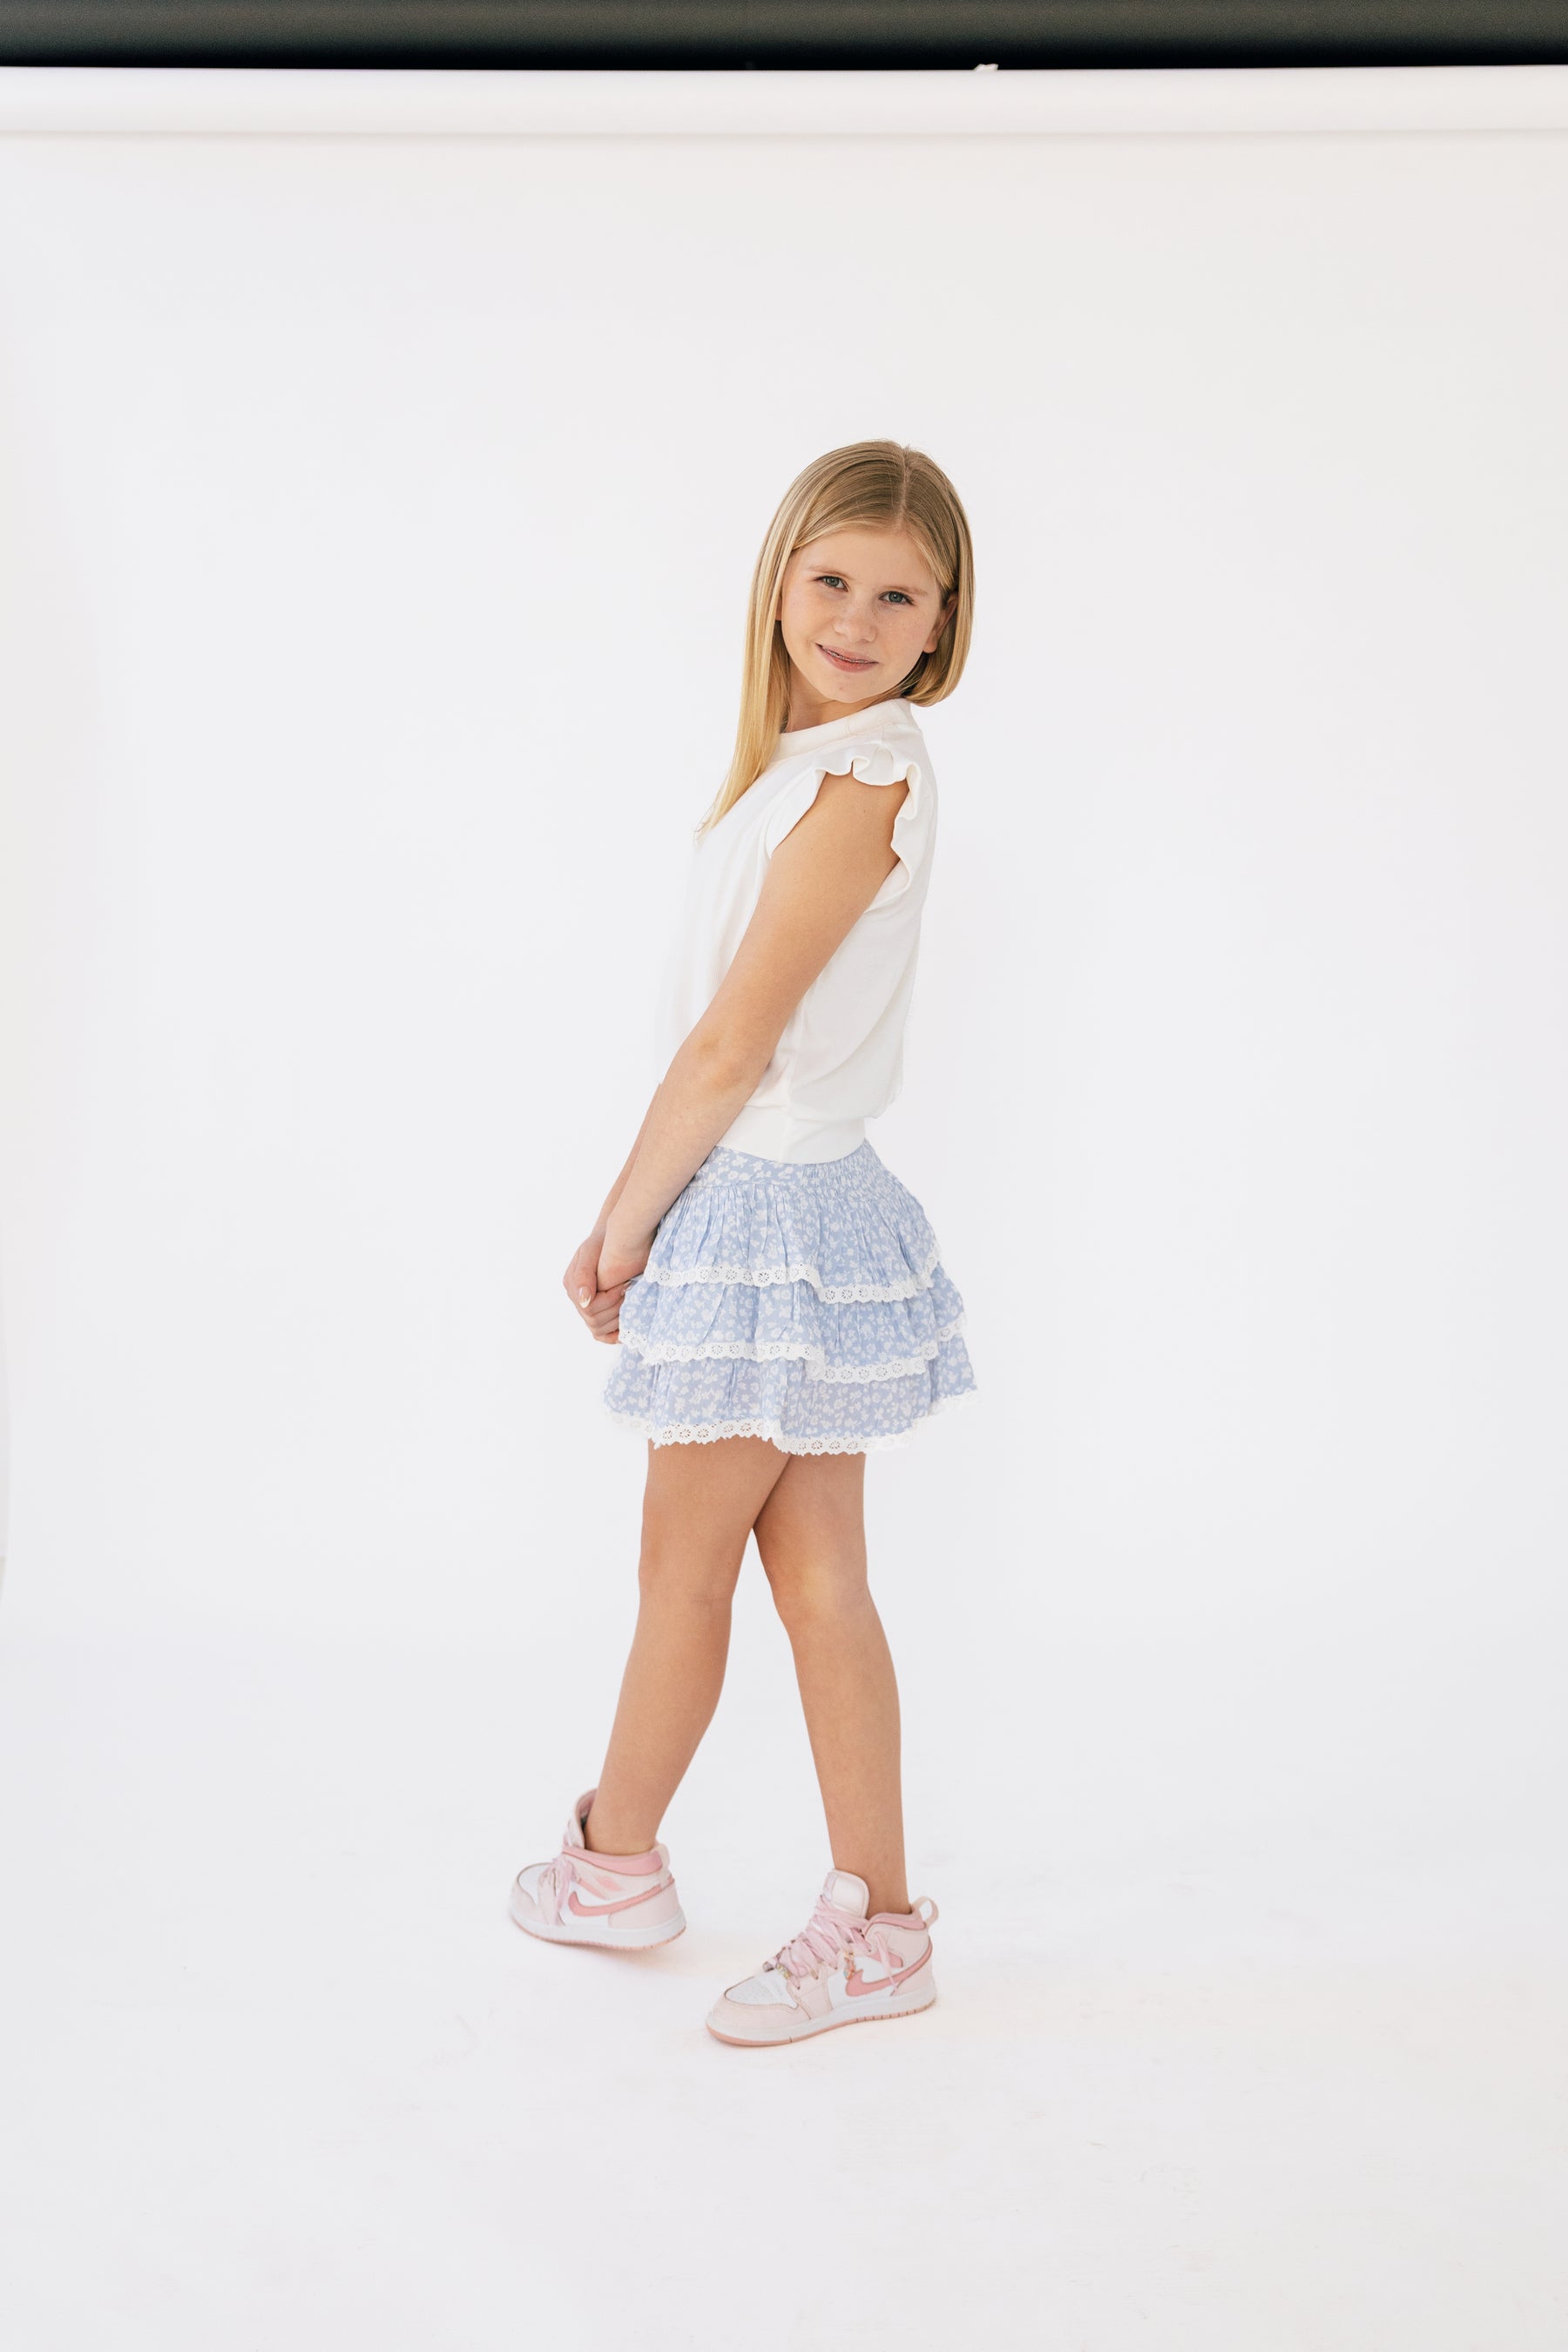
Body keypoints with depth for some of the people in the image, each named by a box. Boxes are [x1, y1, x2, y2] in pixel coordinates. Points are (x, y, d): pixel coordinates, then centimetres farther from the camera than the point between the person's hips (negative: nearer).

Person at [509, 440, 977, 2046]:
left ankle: (614, 1860, 32)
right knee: (817, 1575, 12)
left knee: (683, 1563, 10)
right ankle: (875, 1926, 21)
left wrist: (622, 1224, -9)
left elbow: (732, 1044, -18)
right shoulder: (816, 760, 11)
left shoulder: (865, 775, -18)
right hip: (777, 1203, 9)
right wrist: (640, 1210, 10)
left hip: (768, 1215, -9)